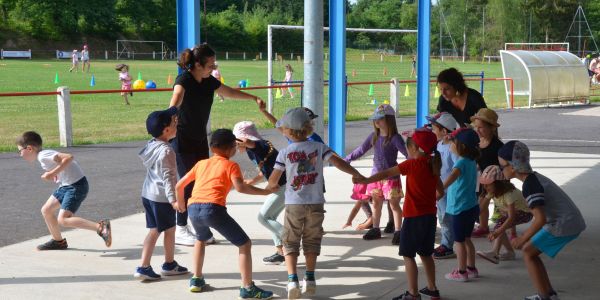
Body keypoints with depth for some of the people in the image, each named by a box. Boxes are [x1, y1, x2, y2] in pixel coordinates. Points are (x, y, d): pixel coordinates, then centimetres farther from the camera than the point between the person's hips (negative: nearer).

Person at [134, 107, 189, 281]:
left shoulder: (151, 145, 5)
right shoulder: (166, 151, -19)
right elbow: (167, 177, -24)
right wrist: (173, 199, -26)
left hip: (148, 194, 8)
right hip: (162, 197, -8)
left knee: (154, 231, 10)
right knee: (169, 230, 10)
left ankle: (144, 267, 4)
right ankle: (169, 264, 25)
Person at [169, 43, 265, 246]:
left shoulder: (209, 81, 3)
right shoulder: (184, 80, -19)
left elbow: (230, 92, 21)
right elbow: (177, 96, -41)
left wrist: (254, 98, 28)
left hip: (200, 139, 7)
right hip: (182, 140, -7)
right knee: (188, 183, -7)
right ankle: (181, 231, 3)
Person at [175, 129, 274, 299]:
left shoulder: (201, 164, 28)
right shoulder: (230, 165, 13)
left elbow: (179, 186, 31)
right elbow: (240, 187, -6)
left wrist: (180, 203, 49)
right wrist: (265, 192, 3)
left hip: (193, 208, 6)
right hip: (213, 208, -6)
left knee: (201, 239, 38)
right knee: (245, 244, 7)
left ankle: (196, 280, 36)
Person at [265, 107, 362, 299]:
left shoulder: (285, 153, -7)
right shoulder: (319, 147, -3)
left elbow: (273, 180, -3)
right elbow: (338, 163, -11)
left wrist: (271, 186, 19)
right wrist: (357, 174, -4)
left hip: (294, 204, -2)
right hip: (316, 203, 2)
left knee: (290, 242, 8)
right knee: (312, 241, 17)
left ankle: (292, 280, -7)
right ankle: (310, 279, 19)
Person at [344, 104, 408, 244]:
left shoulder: (395, 138, -12)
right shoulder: (374, 136, 5)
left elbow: (407, 153, -18)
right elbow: (361, 150, 13)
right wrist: (346, 159, 14)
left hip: (390, 176, -6)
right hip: (376, 175, 6)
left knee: (394, 204, -2)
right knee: (376, 203, 15)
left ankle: (397, 231, 5)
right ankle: (375, 229, 27)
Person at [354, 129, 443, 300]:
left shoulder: (412, 164, -13)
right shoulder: (433, 165, 8)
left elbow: (385, 174, -12)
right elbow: (441, 191, 16)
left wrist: (363, 181, -8)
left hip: (414, 216, -8)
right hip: (430, 215, 8)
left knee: (408, 255, -1)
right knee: (425, 253, 19)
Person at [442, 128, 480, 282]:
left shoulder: (461, 162, -21)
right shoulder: (472, 161, 7)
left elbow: (452, 176, -41)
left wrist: (440, 189, -54)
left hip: (460, 209, -9)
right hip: (471, 206, 9)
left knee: (459, 241, 3)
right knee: (466, 239, 20)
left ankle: (462, 272, 10)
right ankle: (471, 268, 27)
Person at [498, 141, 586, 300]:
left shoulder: (530, 186, -19)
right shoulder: (535, 177, 10)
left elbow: (541, 219, -26)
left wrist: (522, 239, -15)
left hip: (564, 225, -9)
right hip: (572, 221, 9)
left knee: (528, 252, 0)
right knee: (530, 251, 15)